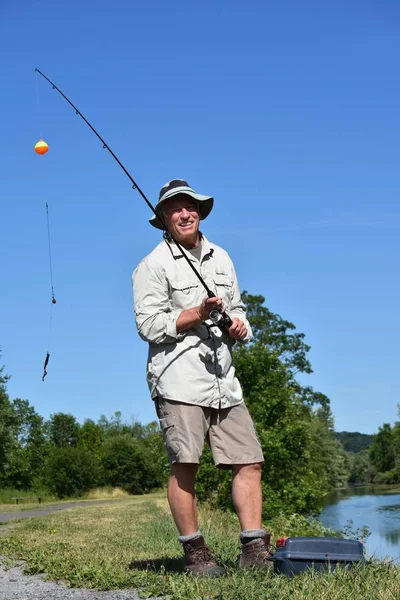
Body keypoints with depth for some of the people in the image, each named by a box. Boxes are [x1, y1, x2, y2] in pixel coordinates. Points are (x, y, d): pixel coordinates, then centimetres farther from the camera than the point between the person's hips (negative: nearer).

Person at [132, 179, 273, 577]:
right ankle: (195, 554, 5)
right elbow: (148, 324, -9)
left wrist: (239, 325, 4)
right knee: (184, 466, -8)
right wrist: (198, 313, -17)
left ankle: (254, 550, 8)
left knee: (248, 462, 1)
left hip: (222, 377, 6)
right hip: (179, 379, -6)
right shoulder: (153, 265, 0)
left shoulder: (221, 258, 20)